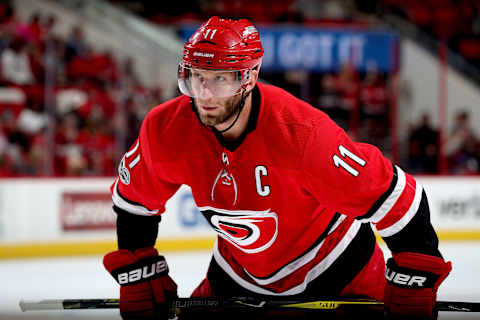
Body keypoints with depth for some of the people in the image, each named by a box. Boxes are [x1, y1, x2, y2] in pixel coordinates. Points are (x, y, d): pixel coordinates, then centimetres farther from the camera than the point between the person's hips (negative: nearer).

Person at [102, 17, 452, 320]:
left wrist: (413, 285, -25)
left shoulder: (301, 131, -34)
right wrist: (137, 273, 0)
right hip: (240, 272, 4)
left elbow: (394, 196, -29)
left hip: (337, 269, -4)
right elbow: (133, 200, 1)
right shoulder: (167, 129, -20)